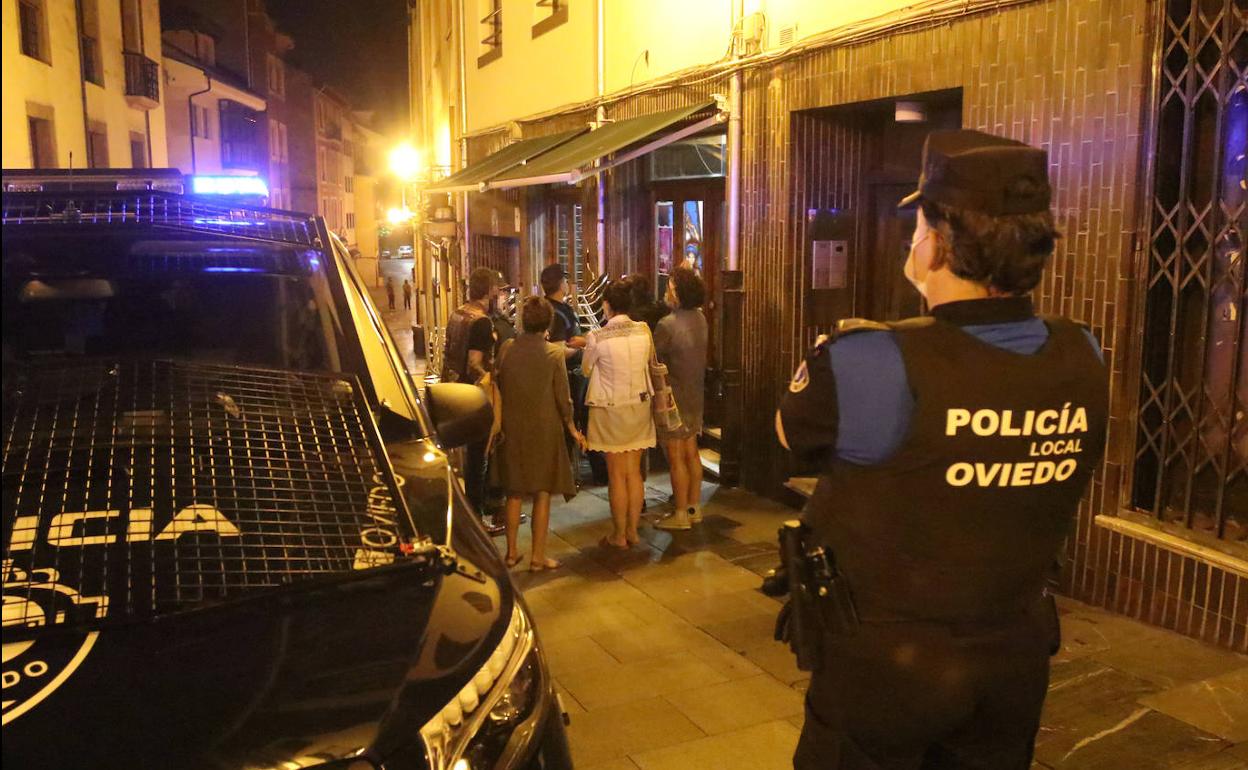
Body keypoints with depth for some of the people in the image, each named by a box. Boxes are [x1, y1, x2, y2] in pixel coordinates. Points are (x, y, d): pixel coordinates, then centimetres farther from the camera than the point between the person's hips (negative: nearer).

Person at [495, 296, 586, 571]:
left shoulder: (506, 348, -6)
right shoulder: (554, 353, -12)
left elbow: (499, 386, 0)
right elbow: (562, 397, -8)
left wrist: (502, 421, 13)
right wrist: (571, 427, 6)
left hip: (512, 429, 3)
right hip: (544, 430, -3)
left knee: (515, 493, 16)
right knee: (542, 494, 7)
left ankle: (511, 552, 23)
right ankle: (537, 556, 11)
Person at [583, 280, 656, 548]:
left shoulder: (598, 337, -17)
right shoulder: (643, 331, -5)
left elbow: (586, 370, -2)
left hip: (611, 409, -4)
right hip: (639, 406, 4)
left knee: (617, 475, 5)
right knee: (634, 472, 12)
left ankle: (619, 535, 14)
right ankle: (633, 531, 21)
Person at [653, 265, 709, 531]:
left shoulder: (667, 325, -21)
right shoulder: (700, 319, 3)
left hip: (674, 398, -8)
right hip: (695, 395, 8)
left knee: (676, 457, 1)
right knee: (691, 452, 16)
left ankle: (681, 514, 9)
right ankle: (694, 506, 26)